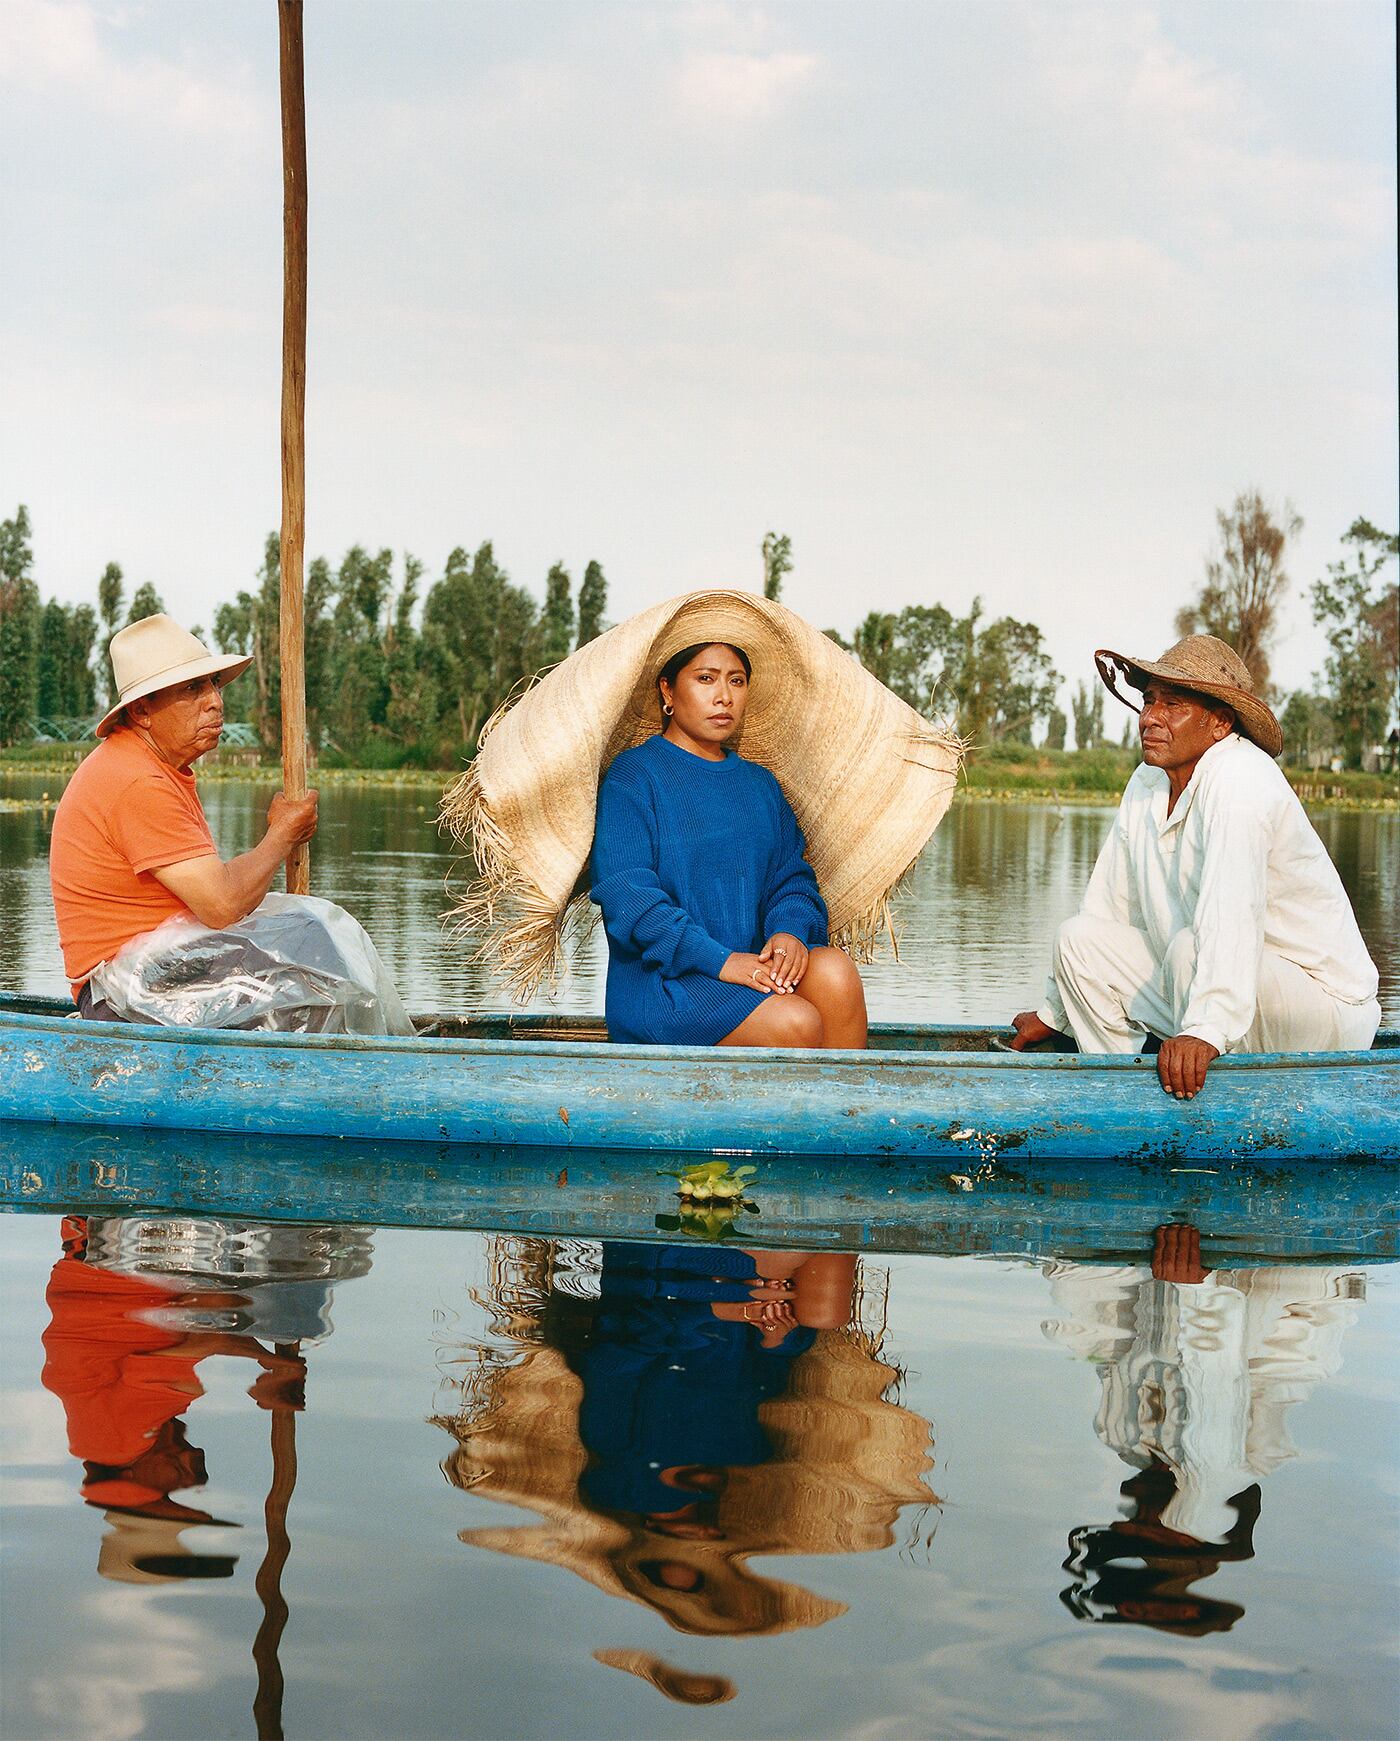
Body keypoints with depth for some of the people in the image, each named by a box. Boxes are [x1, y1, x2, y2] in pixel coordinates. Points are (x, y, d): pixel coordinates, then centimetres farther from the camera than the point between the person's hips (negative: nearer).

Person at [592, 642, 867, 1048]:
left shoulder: (760, 785, 20)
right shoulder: (633, 775, 0)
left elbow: (792, 878, 14)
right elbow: (626, 895, -11)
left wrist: (790, 930, -11)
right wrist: (720, 960, -21)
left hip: (754, 964, 5)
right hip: (659, 979, -5)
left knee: (834, 969, -27)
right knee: (795, 1023, -30)